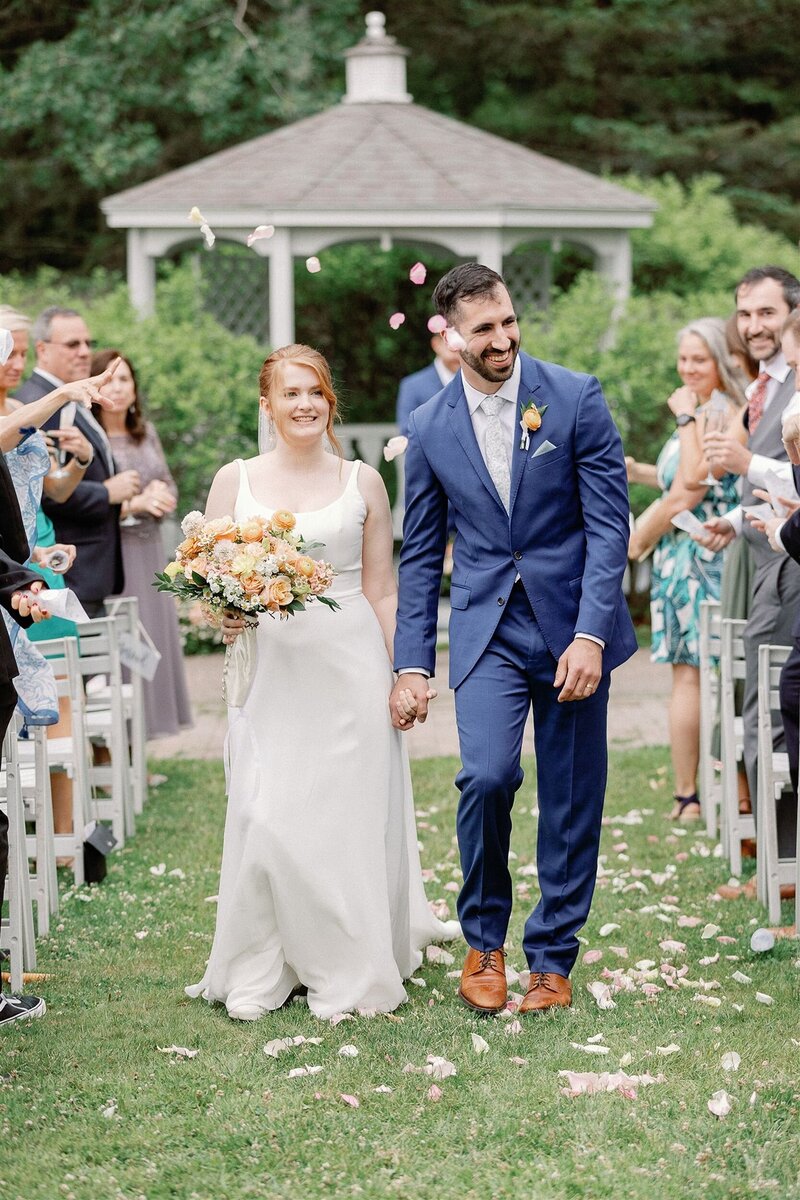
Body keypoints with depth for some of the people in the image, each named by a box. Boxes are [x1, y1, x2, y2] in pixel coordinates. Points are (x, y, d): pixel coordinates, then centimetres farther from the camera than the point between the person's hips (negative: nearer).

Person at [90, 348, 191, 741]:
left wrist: (158, 495, -8)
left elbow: (170, 489, 15)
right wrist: (134, 504, -19)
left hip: (148, 551, 7)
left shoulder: (146, 433, 12)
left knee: (153, 639, 7)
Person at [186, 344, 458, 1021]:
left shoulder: (361, 483, 6)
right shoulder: (235, 481, 6)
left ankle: (346, 973, 13)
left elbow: (382, 592, 7)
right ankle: (260, 972, 9)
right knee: (267, 817, -5)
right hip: (271, 669, 0)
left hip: (351, 667, 0)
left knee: (349, 814, 1)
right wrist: (224, 617, -14)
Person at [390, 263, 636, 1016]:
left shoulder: (576, 398, -5)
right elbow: (420, 555, 9)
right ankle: (483, 941, 4)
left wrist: (590, 636, -16)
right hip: (488, 630, 1)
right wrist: (411, 665, 4)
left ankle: (552, 957, 20)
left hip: (574, 626, 0)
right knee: (486, 776, -18)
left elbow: (609, 524, -7)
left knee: (572, 800, 4)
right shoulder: (429, 428, 2)